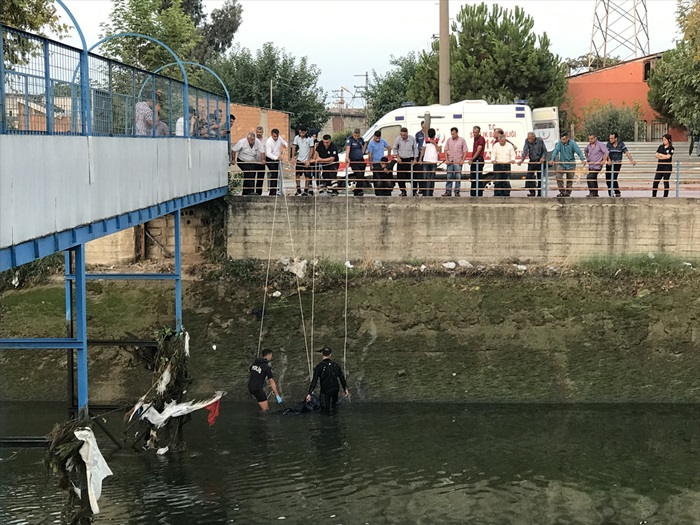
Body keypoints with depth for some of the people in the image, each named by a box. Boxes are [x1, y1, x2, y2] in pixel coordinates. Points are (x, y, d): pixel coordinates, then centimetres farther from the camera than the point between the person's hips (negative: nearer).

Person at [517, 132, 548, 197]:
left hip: (540, 161, -2)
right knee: (529, 176, -12)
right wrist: (522, 160, -24)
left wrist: (543, 158, -16)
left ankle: (539, 193, 7)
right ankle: (532, 192, -6)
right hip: (532, 161, 2)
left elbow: (544, 150, 1)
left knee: (540, 177, 1)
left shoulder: (540, 140, -7)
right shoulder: (527, 141, -4)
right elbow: (525, 151, -12)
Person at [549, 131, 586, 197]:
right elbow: (556, 150, -17)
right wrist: (552, 159, -33)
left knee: (570, 180, 8)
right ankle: (562, 191, -11)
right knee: (558, 177, -20)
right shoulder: (560, 143, -7)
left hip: (570, 164, -1)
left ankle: (568, 193, 22)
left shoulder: (572, 143, -12)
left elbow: (579, 151, -19)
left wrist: (583, 159, -36)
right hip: (562, 163, 1)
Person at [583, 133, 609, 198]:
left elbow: (606, 152, -16)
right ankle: (595, 193, 21)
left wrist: (604, 160, -21)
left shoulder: (600, 144, -11)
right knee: (593, 179, 13)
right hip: (591, 165, 8)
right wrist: (587, 158, 21)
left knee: (589, 178, -19)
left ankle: (592, 192, -16)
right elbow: (585, 151, 30)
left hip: (597, 165, -8)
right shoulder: (589, 145, 9)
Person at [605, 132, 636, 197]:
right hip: (609, 164, 2)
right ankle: (610, 194, 14)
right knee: (608, 179, 1)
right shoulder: (608, 144, -2)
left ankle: (617, 193, -2)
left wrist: (632, 160, -21)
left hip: (617, 163, -2)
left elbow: (626, 152, -9)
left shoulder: (621, 144, -3)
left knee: (614, 178, -14)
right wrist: (609, 160, -32)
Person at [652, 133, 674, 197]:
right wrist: (664, 156, -13)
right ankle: (653, 195, 7)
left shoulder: (671, 148, -5)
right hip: (660, 165, 5)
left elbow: (668, 156, -15)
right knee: (656, 181, 1)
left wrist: (660, 155, -4)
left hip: (667, 166, -5)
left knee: (666, 182, 1)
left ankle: (665, 196, 9)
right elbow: (657, 155, 2)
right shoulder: (661, 147, 11)